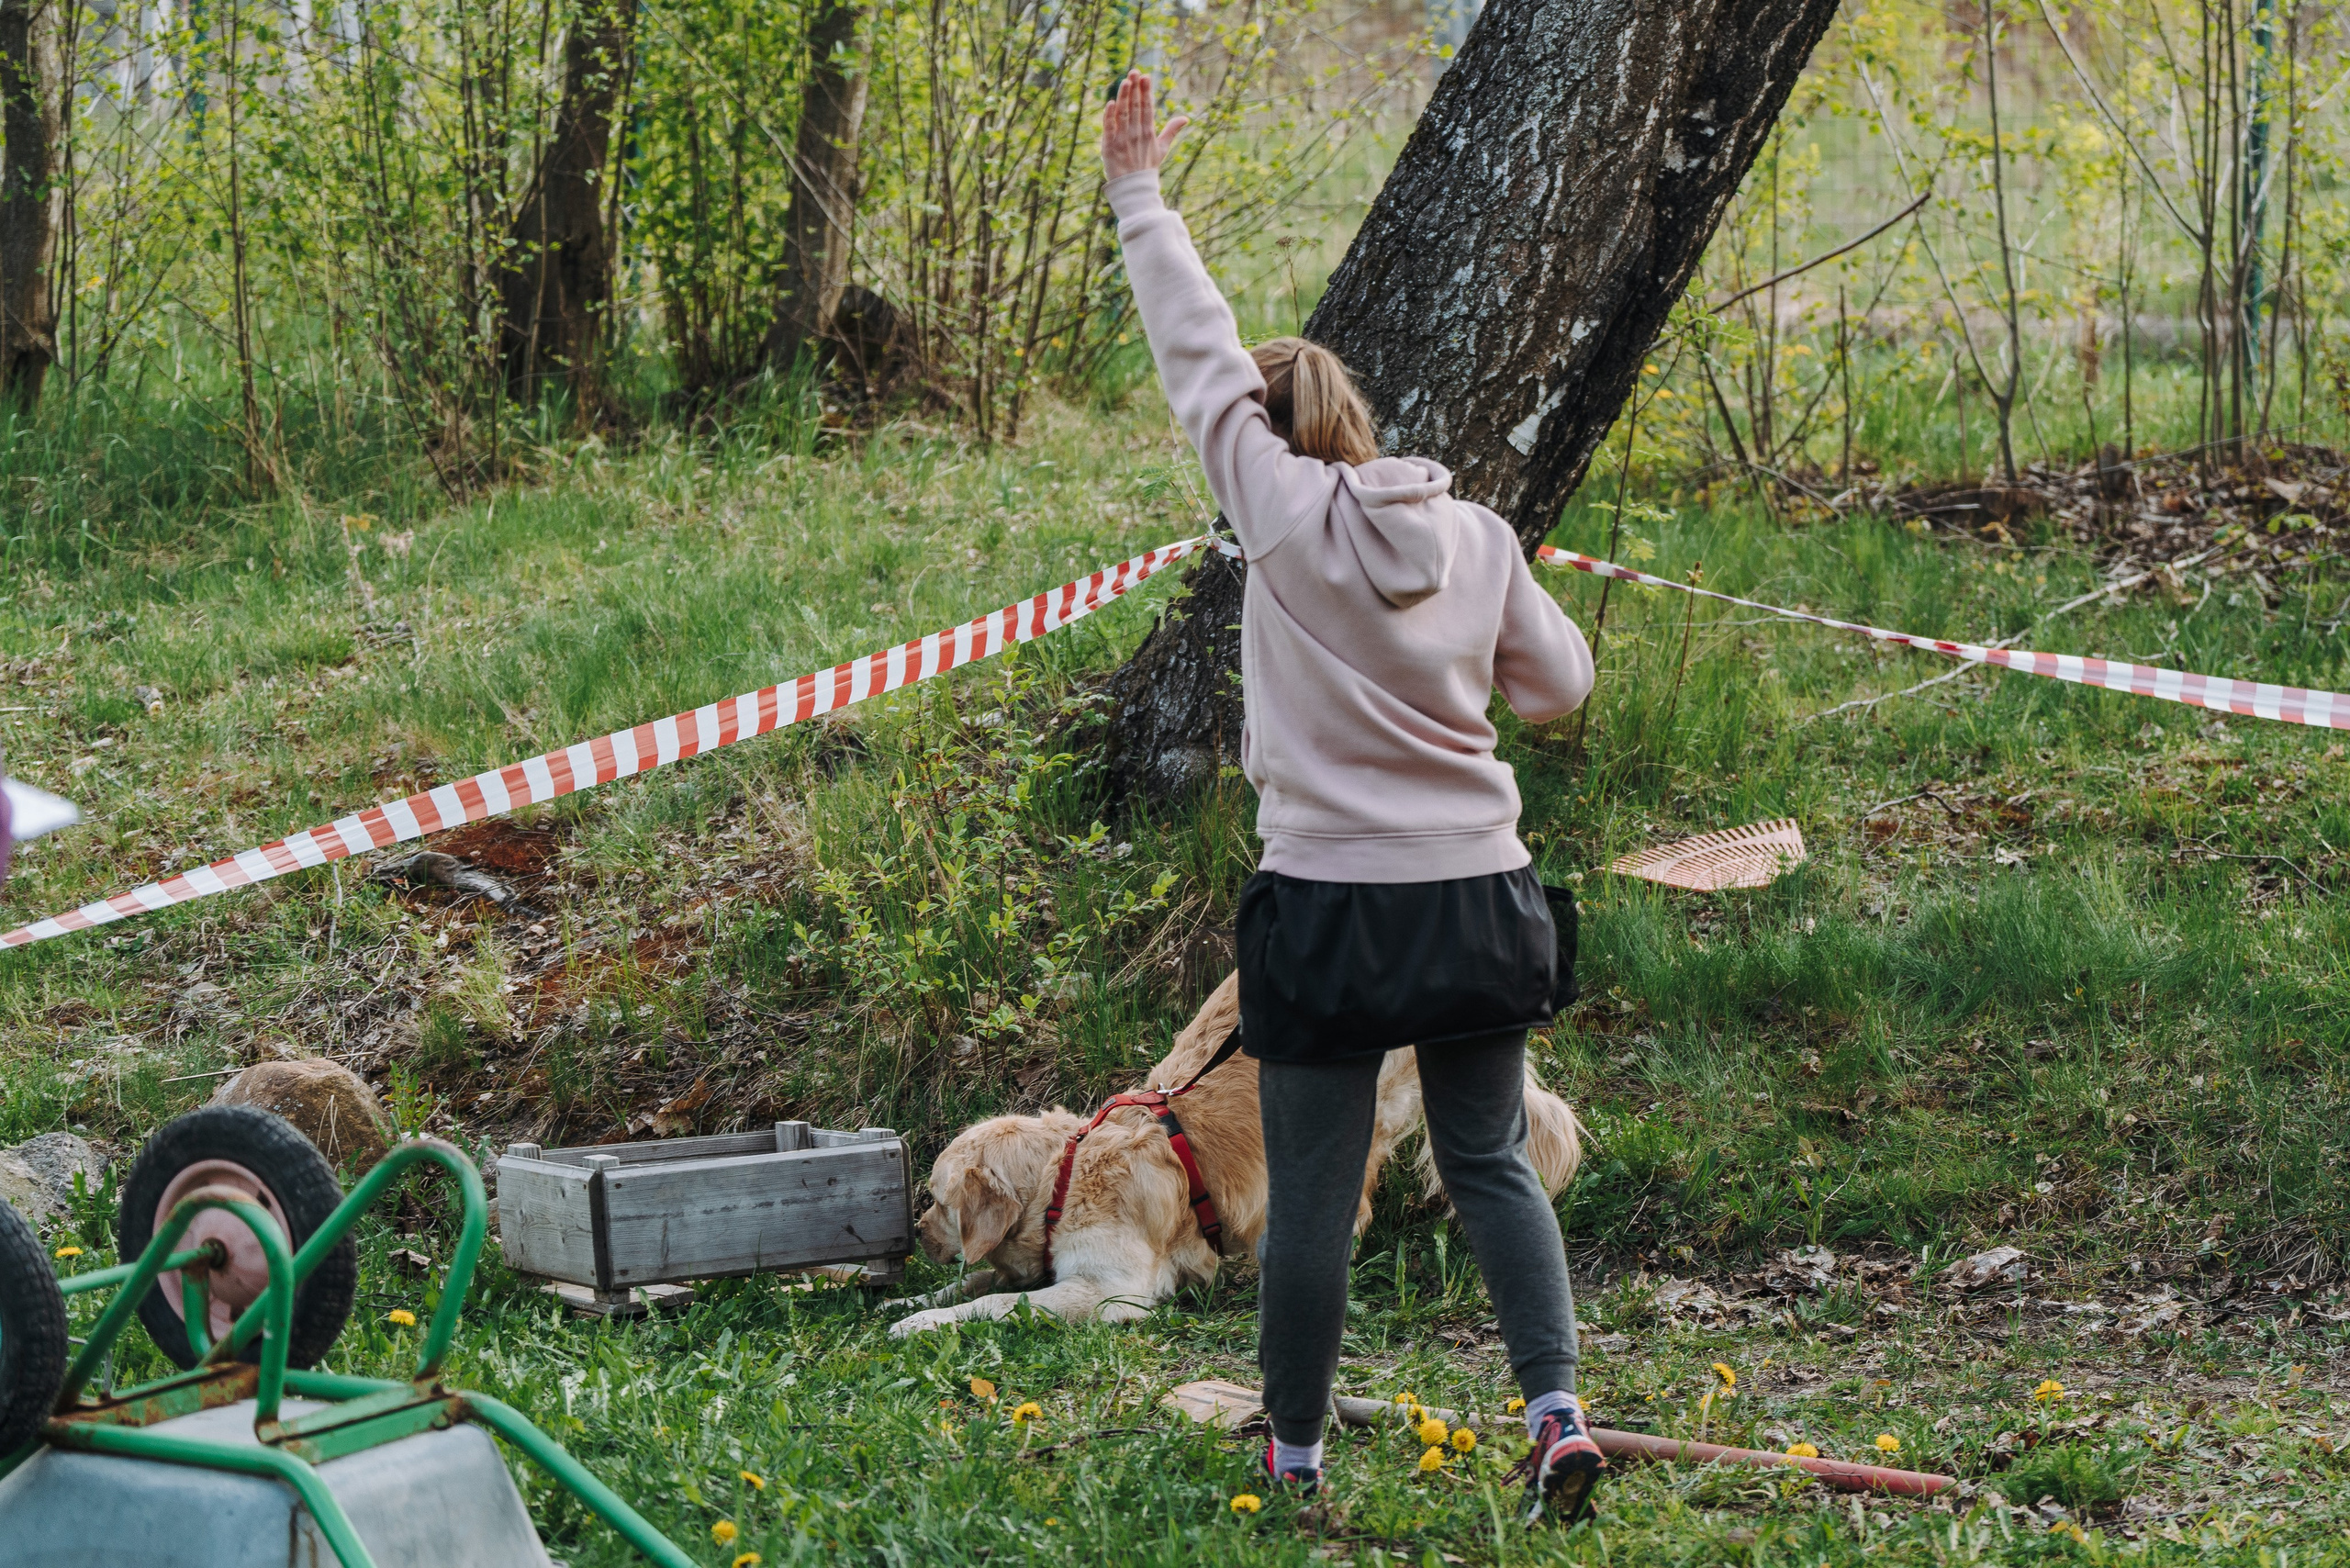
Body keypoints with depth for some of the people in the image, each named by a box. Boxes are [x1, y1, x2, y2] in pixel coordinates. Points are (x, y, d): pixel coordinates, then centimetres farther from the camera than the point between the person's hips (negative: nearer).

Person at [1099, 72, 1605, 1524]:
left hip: (1331, 904, -3)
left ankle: (1297, 1449, 19)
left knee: (1313, 1189, 7)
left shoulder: (1284, 518, -8)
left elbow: (1199, 359, 0)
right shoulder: (1476, 534, 1)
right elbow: (1561, 679, 9)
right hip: (1477, 893, 4)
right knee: (1493, 1162, 15)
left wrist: (1141, 196, 9)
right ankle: (1558, 1406, 4)